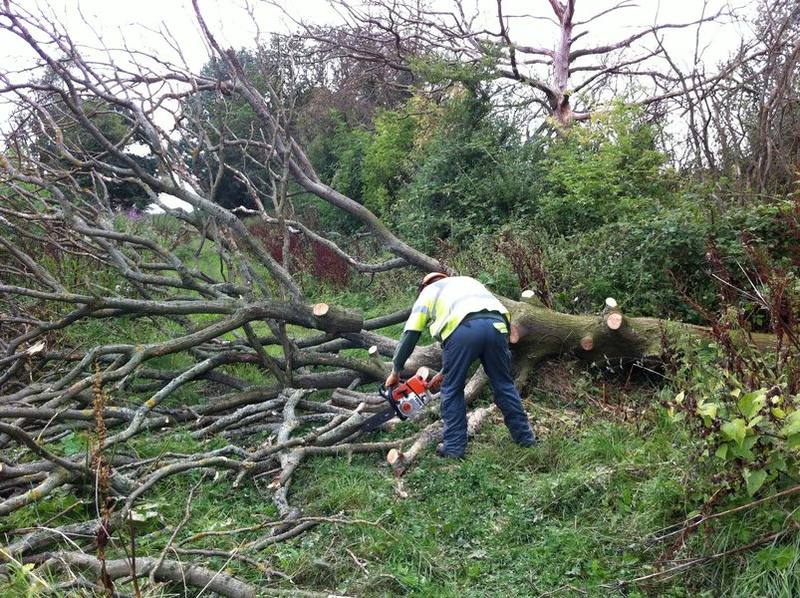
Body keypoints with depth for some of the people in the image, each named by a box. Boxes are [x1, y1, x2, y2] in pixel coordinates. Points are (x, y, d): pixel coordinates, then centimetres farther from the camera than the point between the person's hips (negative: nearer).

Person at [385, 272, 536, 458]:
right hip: (496, 323, 4)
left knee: (452, 389, 12)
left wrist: (395, 371, 31)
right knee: (503, 384, 18)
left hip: (462, 328, -4)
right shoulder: (468, 281, 43)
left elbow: (410, 335, 22)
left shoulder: (428, 292, 31)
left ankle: (454, 447, 14)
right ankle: (526, 438, 26)